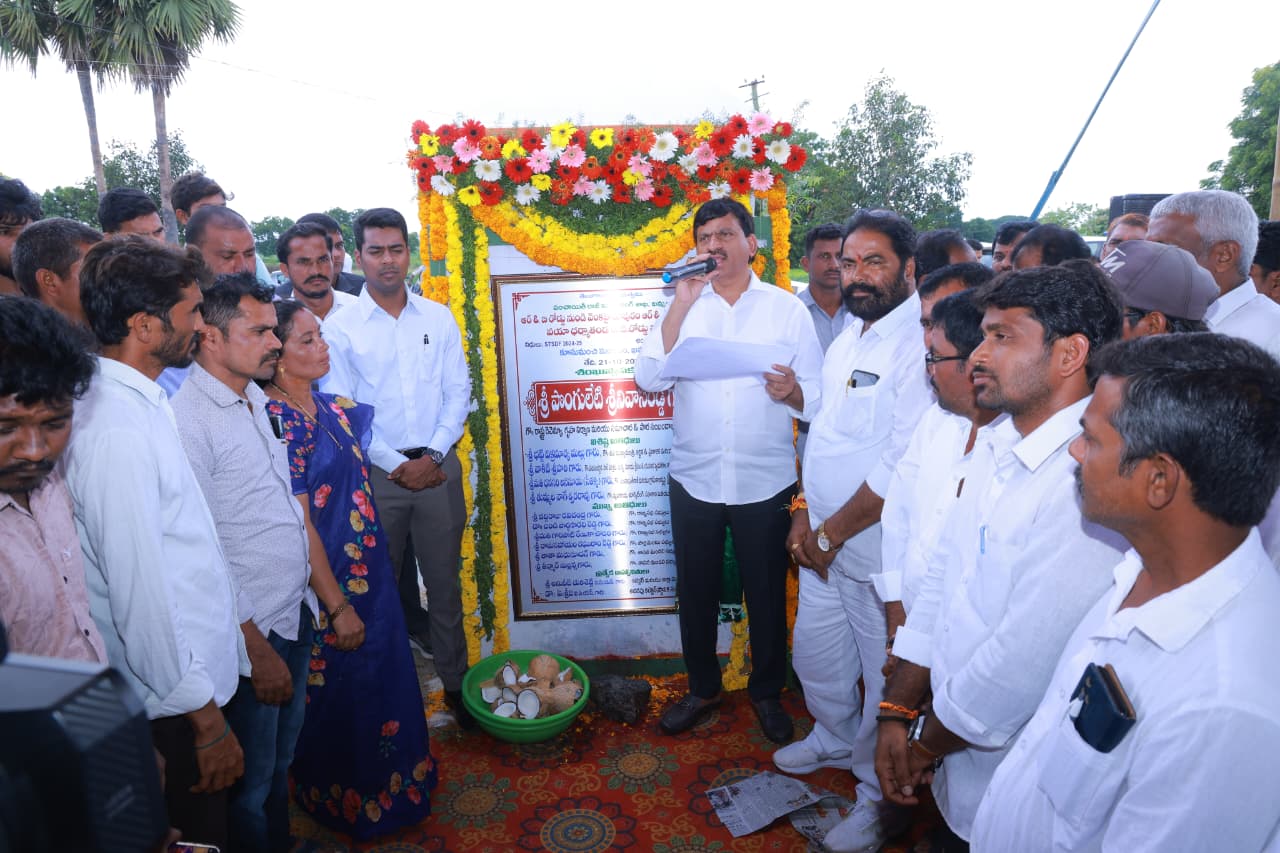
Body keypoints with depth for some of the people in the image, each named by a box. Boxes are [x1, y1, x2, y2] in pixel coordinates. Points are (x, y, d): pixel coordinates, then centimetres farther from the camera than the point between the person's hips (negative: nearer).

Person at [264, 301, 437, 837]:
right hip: (330, 577, -8)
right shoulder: (276, 421, -19)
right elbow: (298, 523, -20)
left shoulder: (329, 406, 5)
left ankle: (388, 776, 44)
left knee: (382, 668, 21)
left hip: (368, 568, 8)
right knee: (343, 683, 11)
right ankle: (349, 799, 35)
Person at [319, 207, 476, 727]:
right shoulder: (340, 328, -2)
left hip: (438, 466, 2)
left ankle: (455, 682, 25)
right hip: (376, 472, -1)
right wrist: (396, 465, -10)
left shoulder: (438, 318, 5)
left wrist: (433, 455, -9)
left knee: (445, 582, 10)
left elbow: (458, 392, 3)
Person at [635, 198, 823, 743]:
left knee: (766, 593, 12)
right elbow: (649, 379, -10)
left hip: (764, 482, -1)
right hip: (694, 479, 2)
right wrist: (681, 305, -16)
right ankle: (702, 688, 35)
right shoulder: (683, 306, 5)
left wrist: (793, 393, -24)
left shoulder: (787, 309, 1)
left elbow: (818, 397, -1)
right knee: (696, 590, 14)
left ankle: (767, 692, 34)